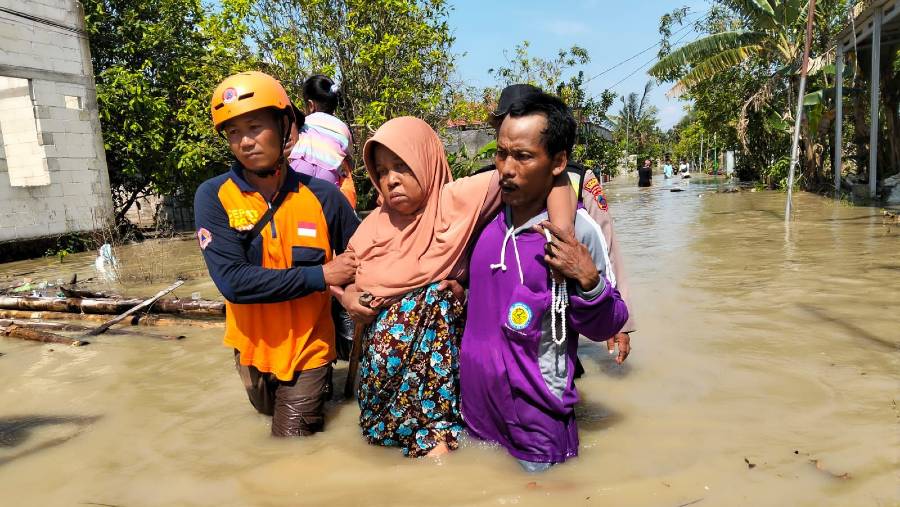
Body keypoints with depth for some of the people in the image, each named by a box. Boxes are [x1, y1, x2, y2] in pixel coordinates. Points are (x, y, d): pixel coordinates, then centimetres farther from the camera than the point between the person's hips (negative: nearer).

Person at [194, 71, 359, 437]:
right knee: (271, 414, 27)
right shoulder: (213, 197, -14)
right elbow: (232, 281, -24)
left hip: (307, 348, -2)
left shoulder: (323, 196, -12)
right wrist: (319, 275, -25)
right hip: (253, 347, 2)